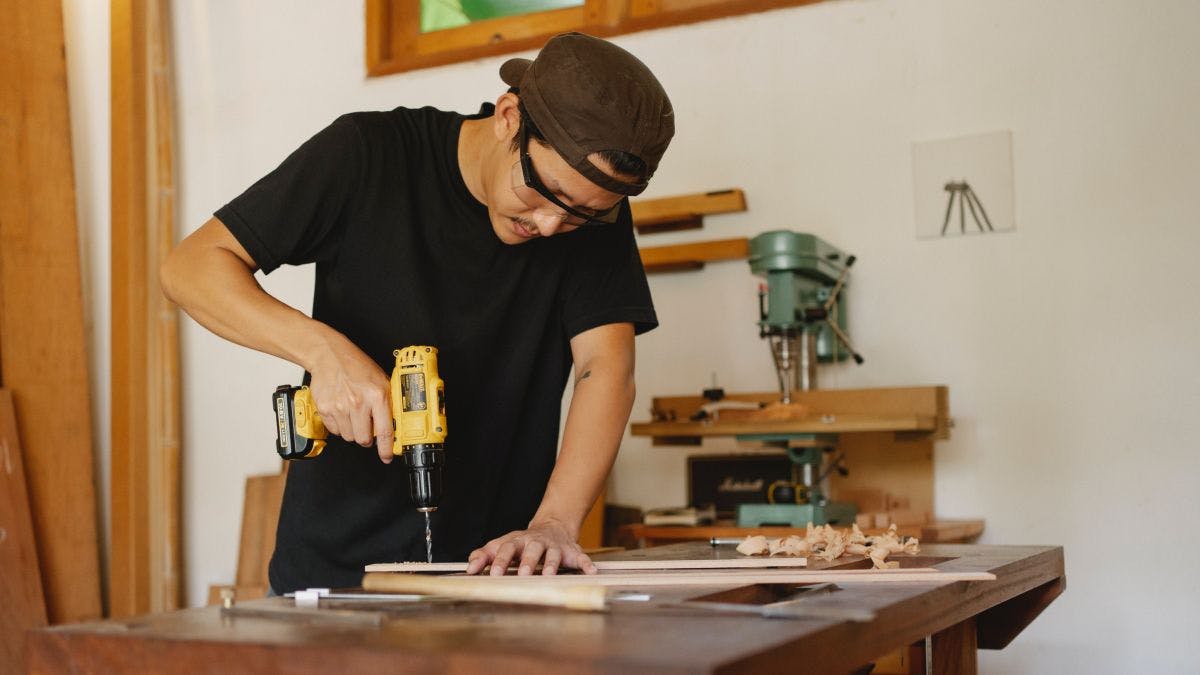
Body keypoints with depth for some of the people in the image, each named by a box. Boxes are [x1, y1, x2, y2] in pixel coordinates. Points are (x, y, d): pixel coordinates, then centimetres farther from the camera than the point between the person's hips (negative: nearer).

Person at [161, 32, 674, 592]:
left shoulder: (596, 211, -6)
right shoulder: (368, 154, -12)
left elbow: (607, 369, -14)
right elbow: (189, 267, -10)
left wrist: (554, 524, -29)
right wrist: (322, 349, -26)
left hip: (496, 566, 2)